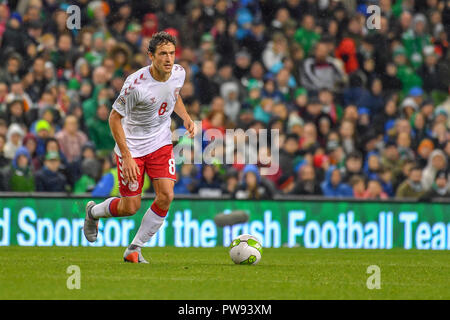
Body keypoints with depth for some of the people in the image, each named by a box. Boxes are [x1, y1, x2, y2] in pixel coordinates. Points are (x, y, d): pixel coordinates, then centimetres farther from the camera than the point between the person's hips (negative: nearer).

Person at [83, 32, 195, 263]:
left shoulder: (178, 73, -8)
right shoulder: (136, 83, -27)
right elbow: (114, 118, -17)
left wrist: (186, 118, 0)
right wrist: (127, 157, -21)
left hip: (161, 143, 5)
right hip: (132, 146, -5)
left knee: (166, 196, -13)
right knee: (130, 208, -1)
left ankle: (134, 250, 3)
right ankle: (93, 212, 34)